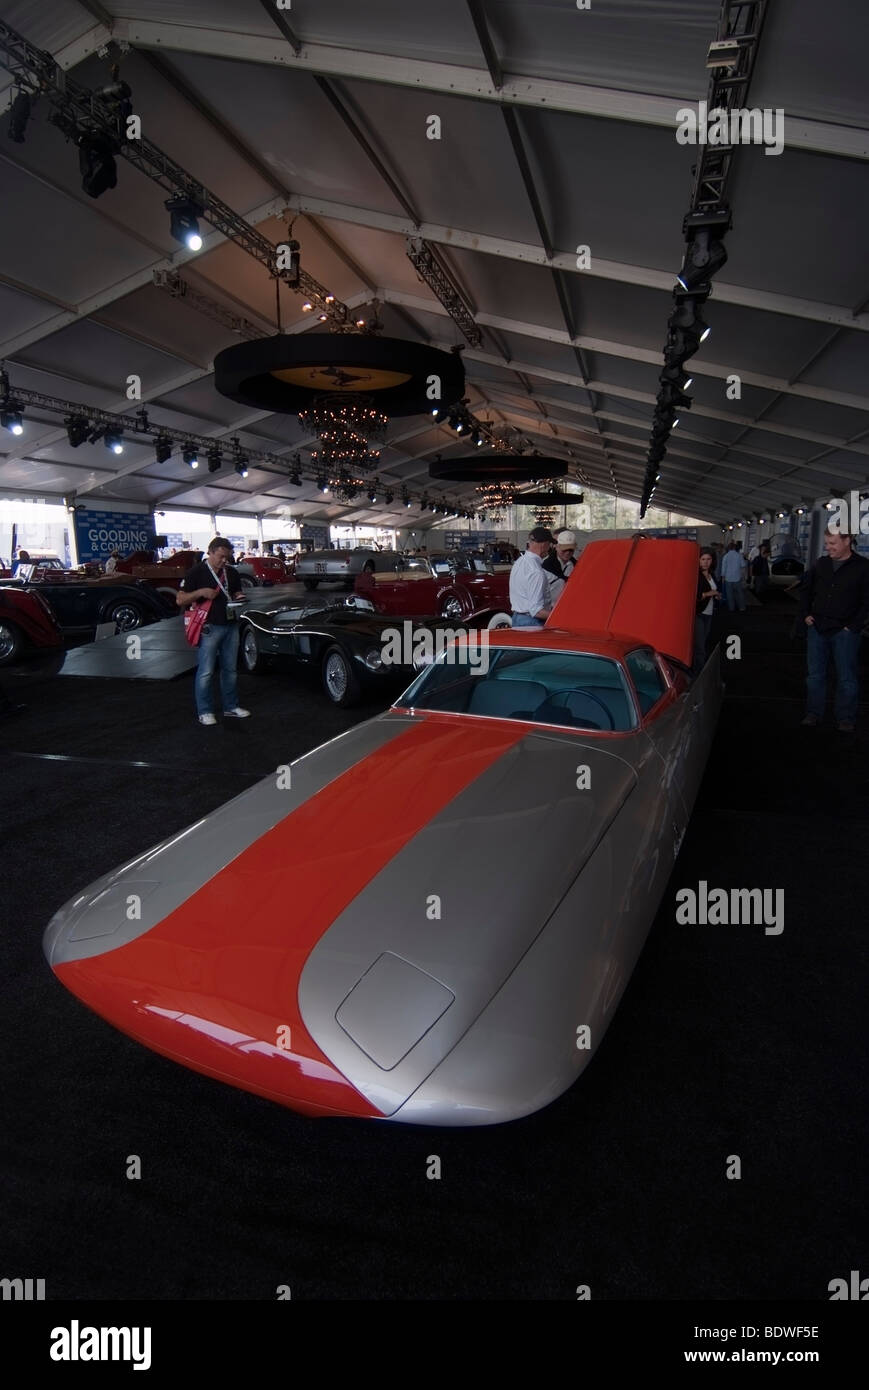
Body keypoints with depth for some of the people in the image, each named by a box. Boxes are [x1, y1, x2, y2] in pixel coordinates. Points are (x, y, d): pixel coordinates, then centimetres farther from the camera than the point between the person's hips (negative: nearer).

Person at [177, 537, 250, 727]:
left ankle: (231, 707, 22)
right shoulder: (196, 572, -5)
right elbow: (180, 600, -6)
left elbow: (238, 593, 23)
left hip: (230, 625, 6)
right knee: (206, 672, -4)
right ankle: (205, 712, 4)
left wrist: (240, 598, -2)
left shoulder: (231, 572, 11)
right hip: (209, 627, -6)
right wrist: (201, 592, -21)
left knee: (230, 669, 12)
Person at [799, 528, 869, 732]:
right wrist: (805, 614, 7)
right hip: (817, 629, 4)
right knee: (814, 674, 11)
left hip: (844, 632, -4)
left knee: (846, 678, 4)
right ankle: (813, 713, 22)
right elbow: (806, 591, 19)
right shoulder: (820, 564, 7)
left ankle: (846, 719, 14)